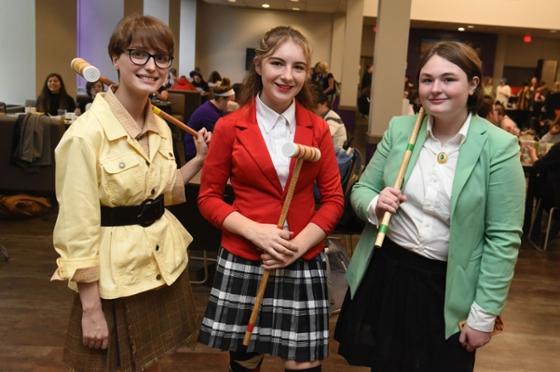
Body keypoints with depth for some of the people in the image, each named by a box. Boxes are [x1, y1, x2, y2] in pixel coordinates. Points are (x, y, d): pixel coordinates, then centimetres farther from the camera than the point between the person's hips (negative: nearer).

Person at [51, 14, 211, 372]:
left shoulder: (161, 126, 3)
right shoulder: (87, 132, -20)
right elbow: (78, 230, -18)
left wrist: (200, 158, 6)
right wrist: (91, 309, -16)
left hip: (165, 264, 7)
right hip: (116, 275, -7)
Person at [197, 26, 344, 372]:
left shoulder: (318, 128, 2)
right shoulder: (229, 127, -4)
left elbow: (333, 198, 3)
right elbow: (208, 197, -1)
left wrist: (299, 244, -11)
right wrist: (255, 231, -16)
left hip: (304, 262, 1)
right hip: (243, 260, -1)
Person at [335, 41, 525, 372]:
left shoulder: (498, 147, -12)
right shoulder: (399, 129, -1)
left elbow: (503, 239, -11)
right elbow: (361, 190, 7)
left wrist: (484, 314, -10)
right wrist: (376, 205, -17)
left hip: (448, 289, -3)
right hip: (385, 273, 3)